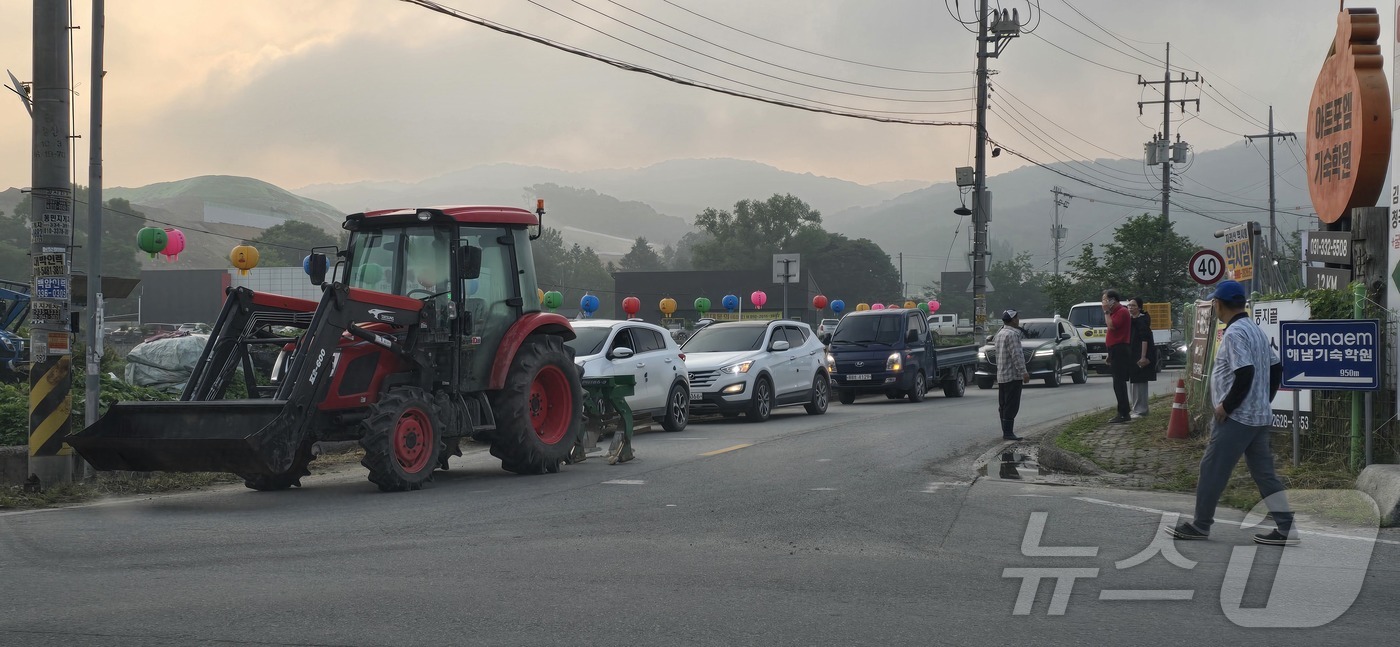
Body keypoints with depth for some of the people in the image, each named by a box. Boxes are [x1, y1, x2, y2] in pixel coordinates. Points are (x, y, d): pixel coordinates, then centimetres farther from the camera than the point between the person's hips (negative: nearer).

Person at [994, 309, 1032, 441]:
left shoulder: (1000, 334, 15)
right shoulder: (1011, 334, -15)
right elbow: (1016, 355, -20)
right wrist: (1023, 372, -20)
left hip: (1001, 376, 10)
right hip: (1012, 375, -10)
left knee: (1003, 405, 11)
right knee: (1011, 406, -9)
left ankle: (1006, 432, 16)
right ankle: (1008, 433, -11)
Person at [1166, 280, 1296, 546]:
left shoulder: (1234, 334, -16)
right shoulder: (1256, 331, 14)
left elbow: (1244, 374, -25)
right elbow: (1276, 368, 18)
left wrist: (1226, 406, -16)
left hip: (1236, 418, -9)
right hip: (1260, 417, 9)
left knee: (1212, 469, 1)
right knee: (1264, 472, 8)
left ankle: (1200, 525, 10)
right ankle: (1286, 528, 4)